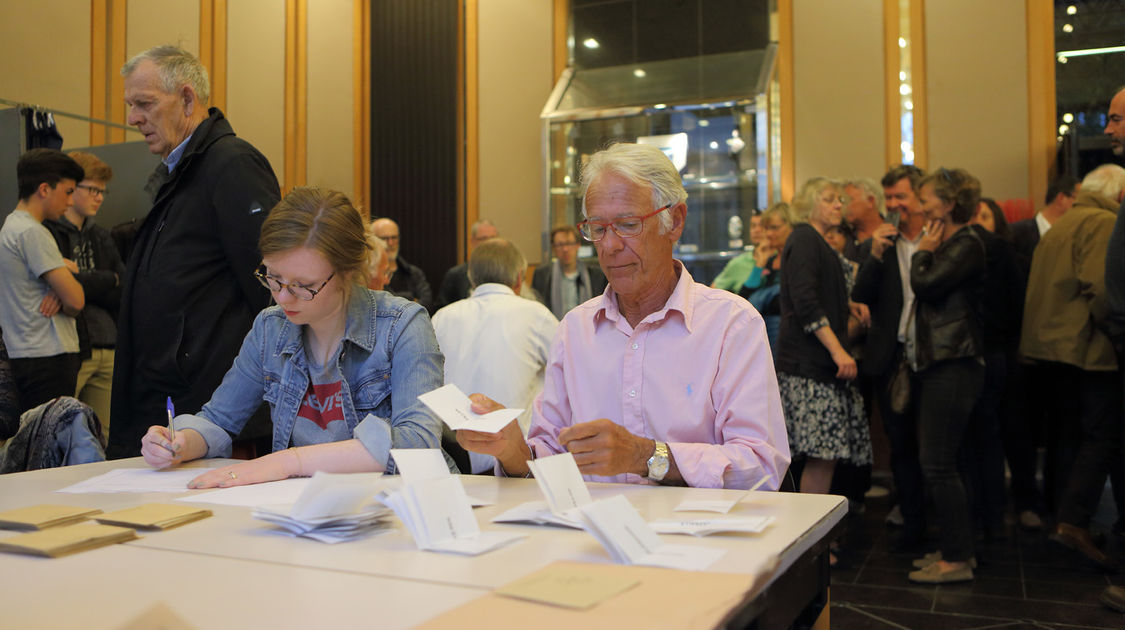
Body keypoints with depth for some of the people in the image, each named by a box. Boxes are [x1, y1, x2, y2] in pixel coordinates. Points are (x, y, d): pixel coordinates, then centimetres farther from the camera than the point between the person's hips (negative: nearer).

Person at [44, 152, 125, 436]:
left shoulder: (101, 236, 19)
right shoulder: (47, 232, -3)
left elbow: (126, 292, 7)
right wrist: (109, 280, -2)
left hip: (108, 350, 6)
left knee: (104, 439, 8)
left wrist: (87, 283, -11)